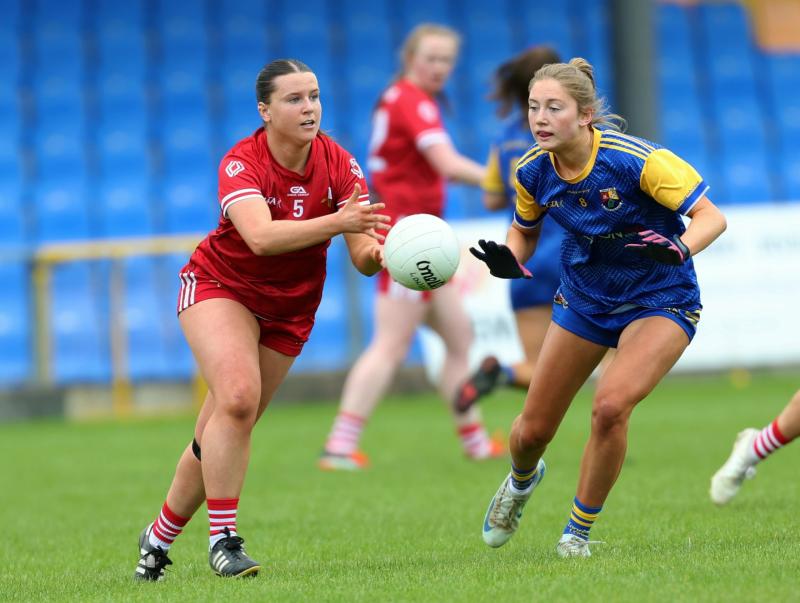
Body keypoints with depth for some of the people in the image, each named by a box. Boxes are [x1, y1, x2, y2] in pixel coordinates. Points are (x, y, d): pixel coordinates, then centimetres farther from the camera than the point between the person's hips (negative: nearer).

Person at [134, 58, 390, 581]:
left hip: (289, 308, 4)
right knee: (237, 396, -28)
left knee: (218, 438, 4)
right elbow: (261, 237, -43)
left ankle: (159, 538, 22)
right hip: (220, 286, -4)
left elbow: (363, 255, -20)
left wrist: (377, 252, -44)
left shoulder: (339, 164, -14)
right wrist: (336, 223, -55)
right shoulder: (241, 163, -25)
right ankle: (224, 538, -19)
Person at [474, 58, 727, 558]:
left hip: (659, 303, -5)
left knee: (611, 405, -29)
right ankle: (522, 480, 48)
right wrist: (509, 260, -13)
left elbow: (711, 216, -23)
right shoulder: (533, 171, -11)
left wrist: (677, 249, -43)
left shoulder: (634, 159, -26)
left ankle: (580, 530, -6)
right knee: (532, 431, 8)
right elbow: (525, 231, 10)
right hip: (584, 299, 5)